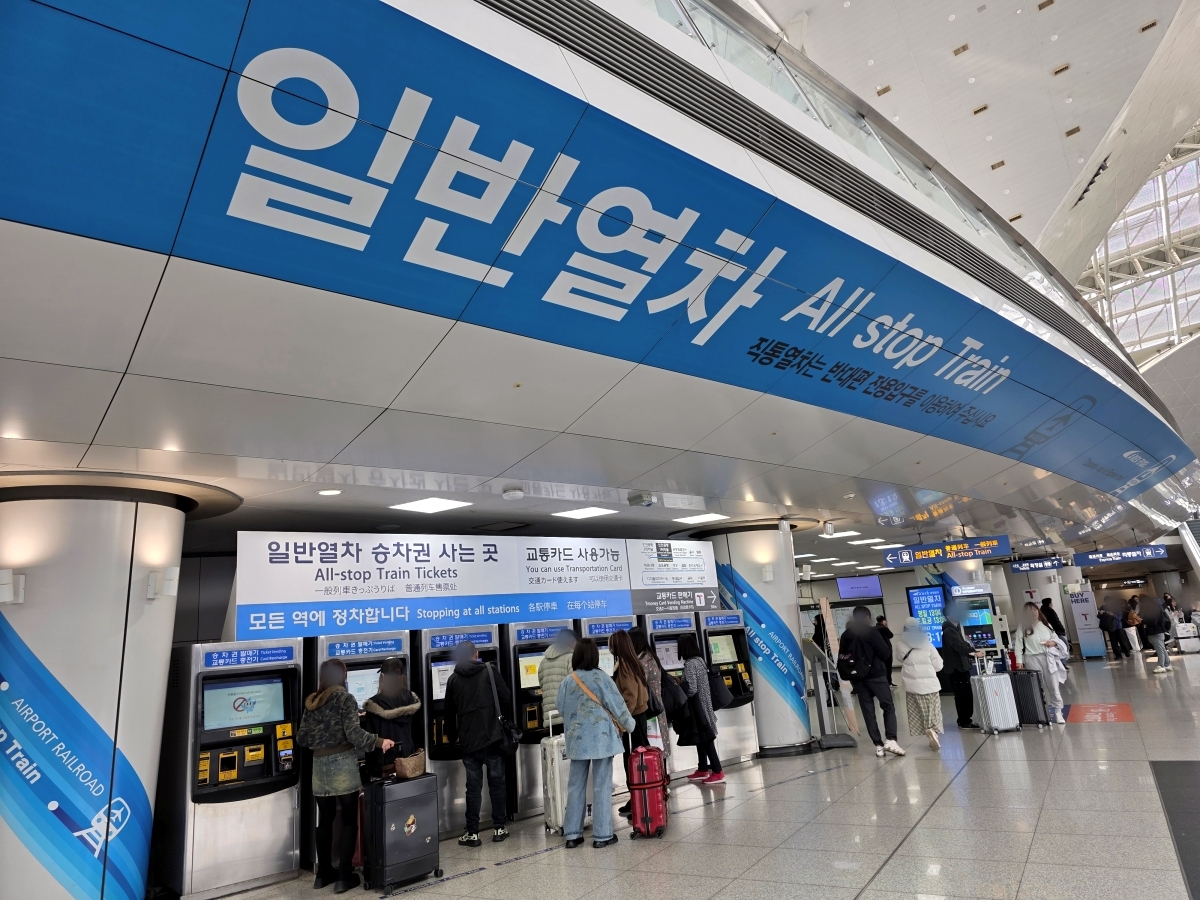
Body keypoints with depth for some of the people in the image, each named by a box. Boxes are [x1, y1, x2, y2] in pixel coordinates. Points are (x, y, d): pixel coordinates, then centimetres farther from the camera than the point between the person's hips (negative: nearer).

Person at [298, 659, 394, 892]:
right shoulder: (345, 698, -9)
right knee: (349, 820, 4)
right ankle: (344, 876, 6)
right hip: (342, 764, -5)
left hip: (319, 765, 6)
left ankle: (323, 873, 26)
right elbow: (354, 734, -18)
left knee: (324, 820, 17)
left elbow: (302, 738, 8)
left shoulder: (311, 702, 8)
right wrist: (380, 741, -12)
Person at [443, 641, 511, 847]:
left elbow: (449, 712, 9)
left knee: (473, 787, 8)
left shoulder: (453, 679, 3)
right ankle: (499, 828, 16)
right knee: (497, 783, 10)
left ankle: (472, 833, 10)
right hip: (492, 737, -1)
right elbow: (506, 699, -5)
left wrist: (452, 736, 23)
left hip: (468, 741, 1)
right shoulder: (489, 672, -3)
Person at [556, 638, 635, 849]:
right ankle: (602, 835, 10)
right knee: (602, 786, 5)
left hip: (577, 740, 3)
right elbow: (617, 705, -6)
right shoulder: (601, 678, -11)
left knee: (576, 785, 11)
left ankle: (572, 834, 17)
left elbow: (560, 709, 8)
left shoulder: (567, 682, -3)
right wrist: (629, 725, 11)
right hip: (601, 738, -3)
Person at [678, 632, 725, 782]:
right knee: (702, 738, 17)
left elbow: (691, 689, -23)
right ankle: (702, 770, 26)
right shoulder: (700, 660, 7)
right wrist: (682, 683, 14)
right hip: (704, 705, 9)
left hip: (697, 708, -9)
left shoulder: (690, 664, -20)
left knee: (705, 739, -2)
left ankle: (718, 772, 3)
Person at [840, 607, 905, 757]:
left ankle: (878, 745, 6)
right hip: (875, 675, -4)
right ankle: (890, 740, -9)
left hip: (857, 678, 4)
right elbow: (885, 653, -9)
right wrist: (876, 658, 9)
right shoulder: (871, 632, -7)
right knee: (889, 707, 5)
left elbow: (841, 658, 7)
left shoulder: (845, 635, 6)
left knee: (868, 712, 8)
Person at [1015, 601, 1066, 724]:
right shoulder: (1022, 628, -2)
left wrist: (1053, 642, -4)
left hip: (1047, 658, 3)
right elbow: (1019, 646, -4)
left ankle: (1058, 712, 12)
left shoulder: (1046, 625, 10)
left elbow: (1055, 637, 19)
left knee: (1053, 686, 4)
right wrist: (1019, 661, -10)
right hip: (1032, 660, -3)